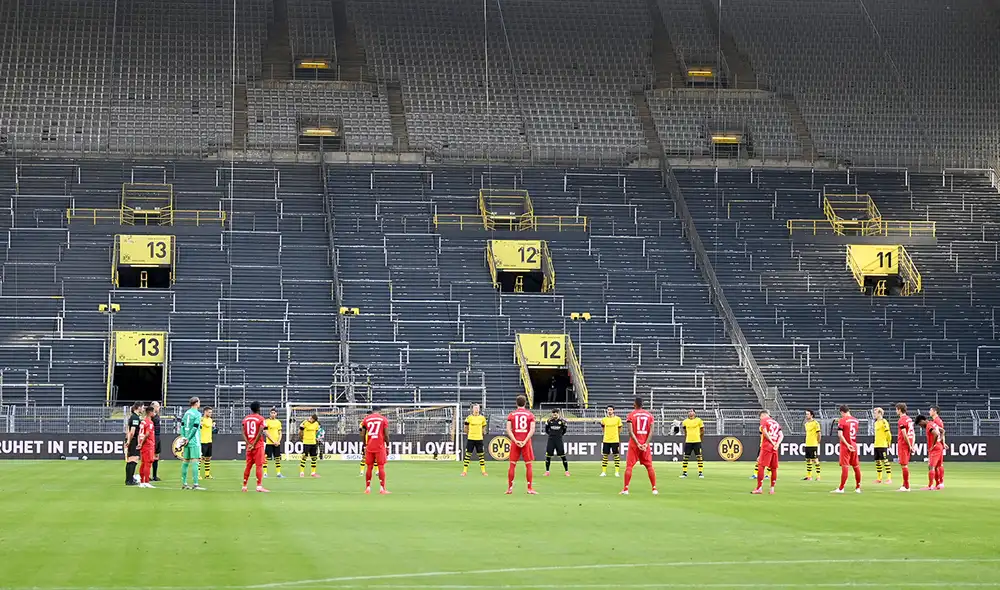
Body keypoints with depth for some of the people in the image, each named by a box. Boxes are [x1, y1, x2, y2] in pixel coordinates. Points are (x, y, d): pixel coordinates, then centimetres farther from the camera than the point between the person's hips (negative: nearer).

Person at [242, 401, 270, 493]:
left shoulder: (246, 419, 9)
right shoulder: (260, 418, -7)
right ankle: (259, 486, -12)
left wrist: (248, 444, -5)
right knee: (259, 465, -5)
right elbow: (260, 433, -16)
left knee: (248, 465, 12)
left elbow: (243, 433, 2)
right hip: (258, 445, -5)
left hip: (249, 445, 5)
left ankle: (244, 486, 15)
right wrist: (254, 444, -12)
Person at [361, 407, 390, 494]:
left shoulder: (366, 419, 8)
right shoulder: (384, 419, 1)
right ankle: (382, 489, -7)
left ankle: (367, 488, 10)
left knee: (369, 467, 8)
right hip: (380, 446, -2)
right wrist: (388, 447, 4)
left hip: (369, 447, 3)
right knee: (381, 467, -2)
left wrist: (365, 445, 15)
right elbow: (386, 435, -3)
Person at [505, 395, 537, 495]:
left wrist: (515, 441, -10)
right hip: (526, 441, -1)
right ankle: (530, 488, 1)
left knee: (512, 464, 7)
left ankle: (510, 488, 9)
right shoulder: (530, 415, 2)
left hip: (515, 442, 1)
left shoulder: (511, 415, 5)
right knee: (528, 465, 3)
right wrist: (525, 441, -12)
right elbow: (532, 430, -9)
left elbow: (508, 429, -5)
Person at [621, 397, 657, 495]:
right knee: (649, 466, 8)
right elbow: (651, 432, -3)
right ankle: (654, 489, 5)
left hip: (634, 443, -3)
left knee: (629, 466, 0)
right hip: (645, 444, 3)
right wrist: (646, 444, -9)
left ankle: (625, 489, -4)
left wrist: (637, 444, -16)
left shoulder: (631, 415, -3)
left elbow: (631, 432, -13)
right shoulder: (649, 415, 6)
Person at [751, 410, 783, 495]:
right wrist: (777, 444, -4)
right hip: (774, 448, 6)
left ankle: (759, 488, -13)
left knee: (761, 466, -6)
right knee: (774, 468, 9)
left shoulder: (764, 420, 2)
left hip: (767, 446, -6)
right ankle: (772, 489, 11)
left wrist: (772, 442, -9)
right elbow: (781, 435, 10)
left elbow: (764, 433, -12)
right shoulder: (776, 422, 20)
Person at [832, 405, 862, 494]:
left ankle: (841, 488, -8)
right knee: (856, 466, 11)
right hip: (854, 445, 6)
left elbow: (840, 434, -18)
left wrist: (847, 445, -18)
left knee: (845, 466, -8)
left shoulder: (842, 420, -10)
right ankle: (858, 488, 18)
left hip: (845, 446, -6)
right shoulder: (855, 420, 9)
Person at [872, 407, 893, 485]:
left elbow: (888, 433, -15)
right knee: (877, 461, 11)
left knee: (885, 461, -9)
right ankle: (879, 478, 17)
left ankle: (889, 478, -8)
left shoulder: (883, 422, -12)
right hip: (876, 445, 9)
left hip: (883, 445, -9)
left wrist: (888, 442, -8)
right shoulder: (876, 422, 16)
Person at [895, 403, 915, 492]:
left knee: (904, 465, -6)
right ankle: (905, 485, 21)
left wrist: (909, 446, -15)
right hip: (908, 445, 9)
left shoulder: (902, 420, -14)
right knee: (905, 465, 16)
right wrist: (912, 445, 13)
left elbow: (904, 435, -19)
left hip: (903, 444, -9)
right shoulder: (909, 419, 14)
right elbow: (913, 434, 15)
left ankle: (906, 487, -6)